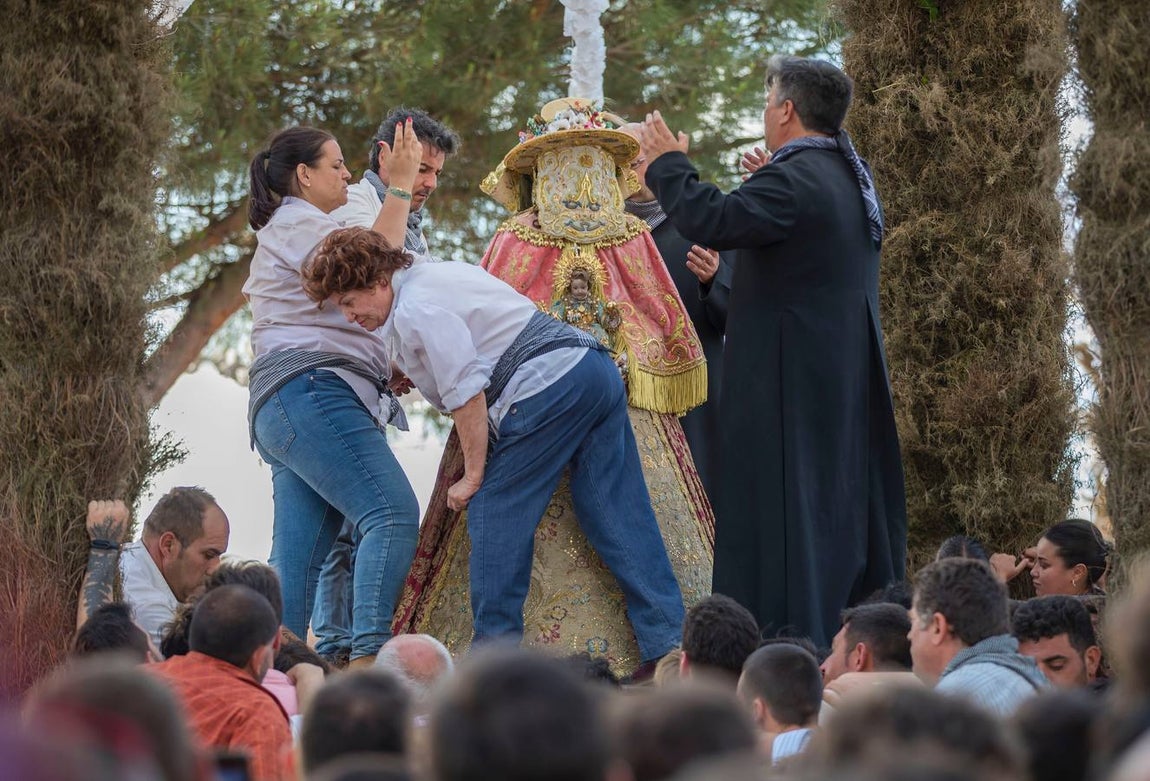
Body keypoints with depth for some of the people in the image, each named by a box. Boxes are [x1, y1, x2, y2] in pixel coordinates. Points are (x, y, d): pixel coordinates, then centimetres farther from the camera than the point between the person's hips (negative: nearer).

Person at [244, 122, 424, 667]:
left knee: (298, 560, 1)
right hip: (311, 393, -11)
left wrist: (385, 370, 21)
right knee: (393, 511, -23)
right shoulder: (300, 223, -1)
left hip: (280, 407, 11)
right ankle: (369, 654, -35)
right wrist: (399, 186, -11)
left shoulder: (283, 232, 32)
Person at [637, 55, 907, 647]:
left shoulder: (793, 181, -18)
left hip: (791, 384, -9)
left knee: (783, 517, -7)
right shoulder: (850, 179, 12)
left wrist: (666, 164, -12)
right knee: (844, 507, 13)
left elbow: (710, 222, -27)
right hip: (852, 381, 9)